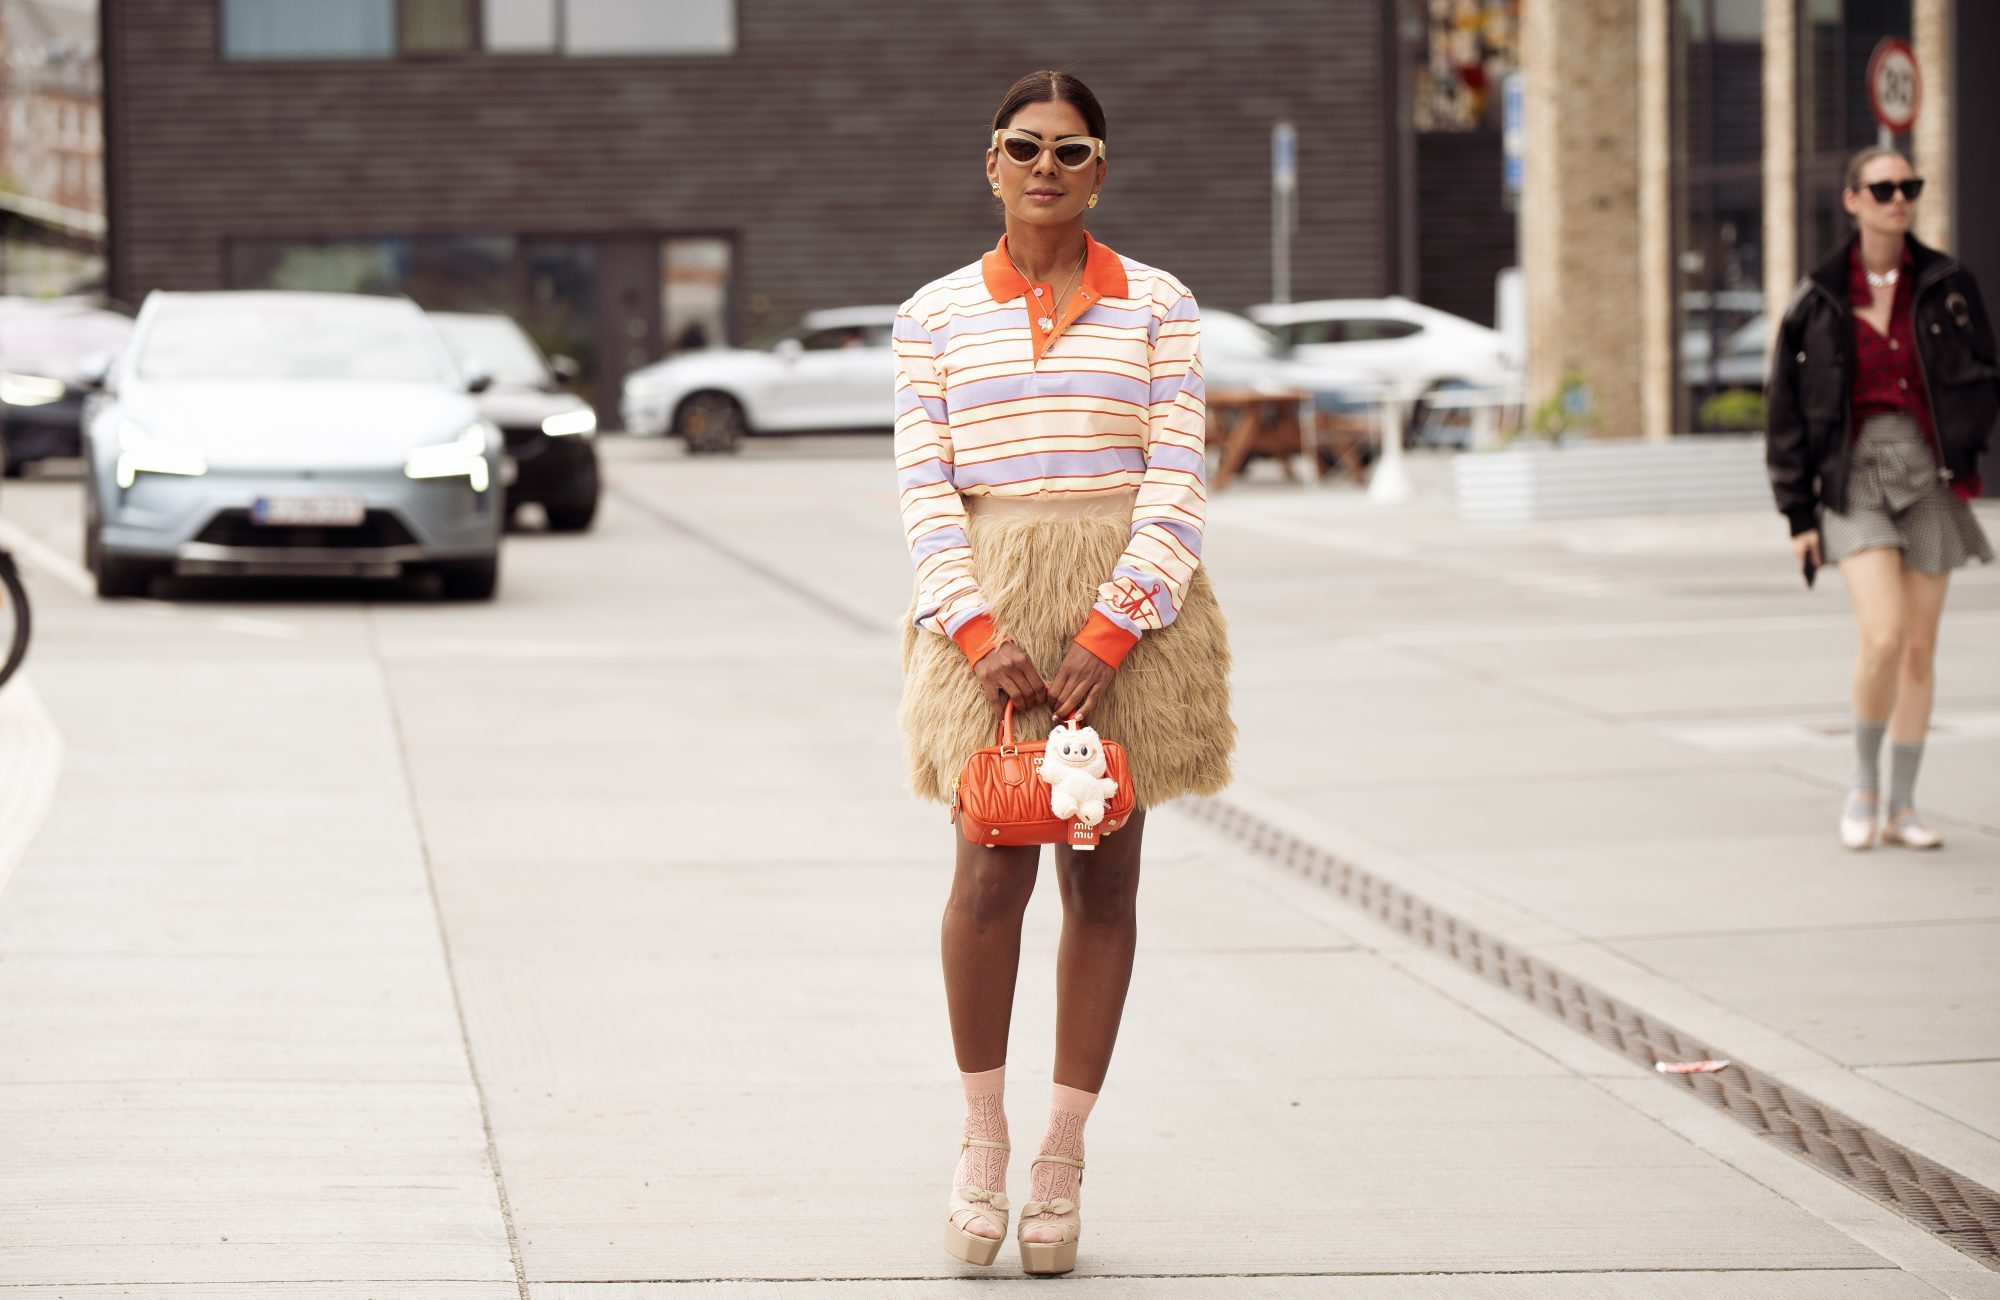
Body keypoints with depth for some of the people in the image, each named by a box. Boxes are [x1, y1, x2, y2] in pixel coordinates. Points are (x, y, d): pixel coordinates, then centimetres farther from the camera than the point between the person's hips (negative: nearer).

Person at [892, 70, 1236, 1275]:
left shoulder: (1157, 307, 3)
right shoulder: (937, 316, 6)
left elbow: (1175, 485, -2)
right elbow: (925, 489, 1)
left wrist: (1109, 632, -13)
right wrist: (980, 631, -13)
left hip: (1128, 603, 0)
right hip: (991, 600, 0)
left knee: (1104, 876, 3)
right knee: (994, 869, -11)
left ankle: (1064, 1156, 12)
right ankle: (983, 1132, 8)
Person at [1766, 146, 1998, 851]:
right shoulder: (1819, 297, 0)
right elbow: (1787, 413, 4)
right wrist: (1799, 512, 1)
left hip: (1928, 476, 2)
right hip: (1854, 475, -2)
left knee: (1920, 647, 5)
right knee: (1883, 635, -17)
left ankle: (1902, 807, 16)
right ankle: (1864, 784, 4)